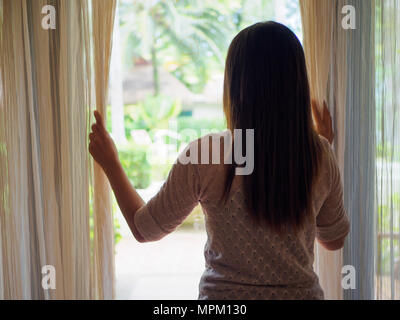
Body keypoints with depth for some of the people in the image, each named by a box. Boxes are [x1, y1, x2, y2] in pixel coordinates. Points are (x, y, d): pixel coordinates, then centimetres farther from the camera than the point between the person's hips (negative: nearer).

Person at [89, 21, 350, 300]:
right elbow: (334, 240, 5)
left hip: (224, 293, -2)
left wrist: (110, 163, 8)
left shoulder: (204, 154, -20)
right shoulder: (320, 156, -12)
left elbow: (144, 229, -5)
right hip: (302, 291, 2)